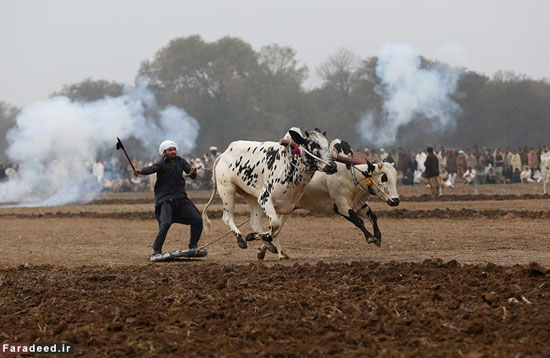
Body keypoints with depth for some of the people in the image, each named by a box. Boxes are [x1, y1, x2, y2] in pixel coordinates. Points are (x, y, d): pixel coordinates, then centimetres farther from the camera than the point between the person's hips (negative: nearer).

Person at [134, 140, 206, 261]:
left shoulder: (181, 161, 7)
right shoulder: (161, 164, -8)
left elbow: (192, 176, -1)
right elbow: (151, 169, -29)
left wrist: (192, 172, -27)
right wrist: (141, 171, -52)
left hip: (180, 198, 6)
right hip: (165, 200, -6)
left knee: (197, 220, 2)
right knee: (165, 223, -25)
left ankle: (192, 248, 19)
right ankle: (155, 252, -18)